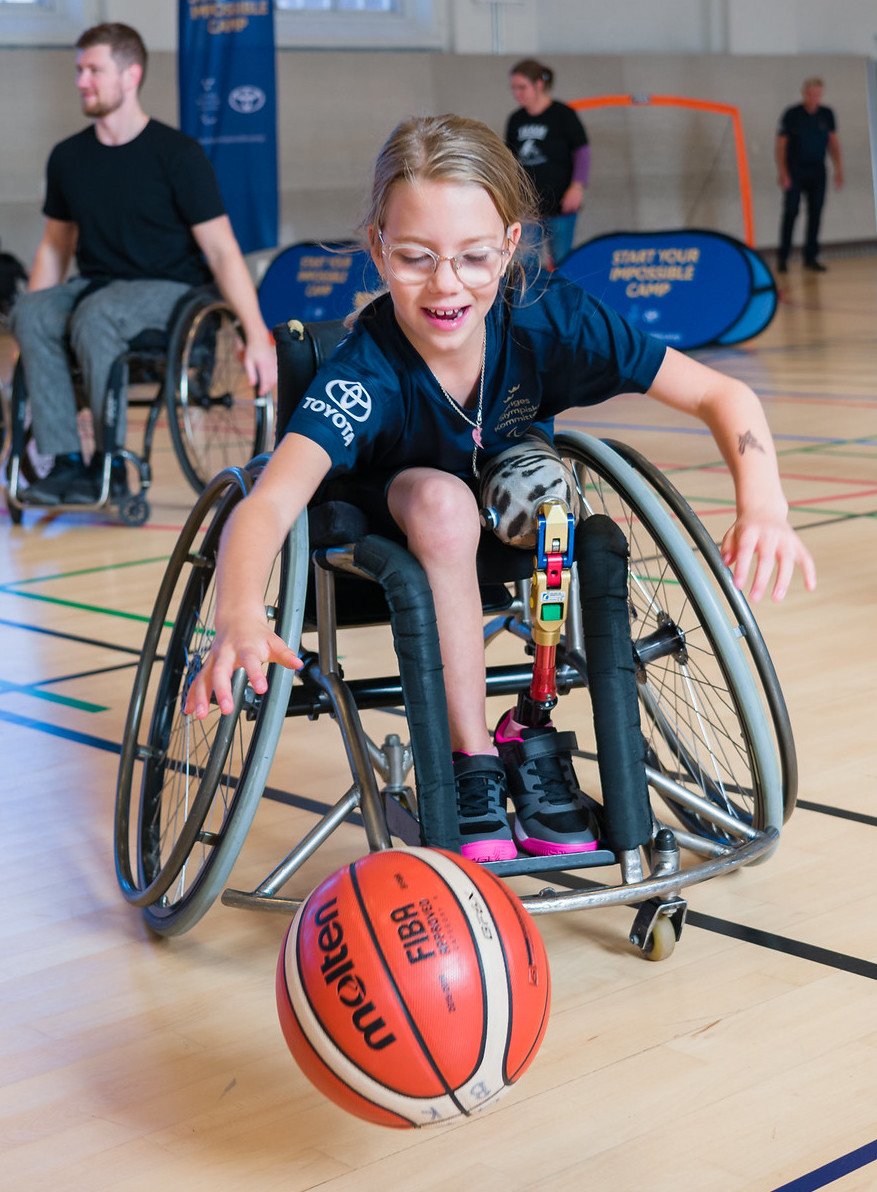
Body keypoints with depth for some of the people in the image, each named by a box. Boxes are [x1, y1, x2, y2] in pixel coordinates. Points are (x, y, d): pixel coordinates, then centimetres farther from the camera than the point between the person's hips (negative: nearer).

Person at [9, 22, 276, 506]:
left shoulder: (177, 154, -8)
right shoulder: (68, 157, 7)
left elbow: (222, 251, -9)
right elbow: (55, 246, 19)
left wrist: (257, 337, -16)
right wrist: (30, 319, 9)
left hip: (170, 288, -5)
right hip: (97, 283, 5)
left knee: (95, 316, -35)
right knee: (31, 312, -26)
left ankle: (110, 465, -22)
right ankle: (63, 461, -24)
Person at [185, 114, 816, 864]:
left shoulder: (548, 318, -25)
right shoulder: (366, 371, -32)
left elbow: (722, 395, -24)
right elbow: (269, 502, -47)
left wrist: (764, 507, -44)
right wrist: (240, 619, -68)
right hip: (388, 544, -2)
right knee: (440, 497, -34)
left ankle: (537, 738, -9)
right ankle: (471, 762, -21)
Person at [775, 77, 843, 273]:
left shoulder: (826, 114, 6)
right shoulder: (791, 115, -5)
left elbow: (833, 142, 12)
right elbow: (781, 144, -4)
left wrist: (838, 169, 6)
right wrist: (782, 173, -11)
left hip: (817, 170, 4)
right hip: (795, 170, -3)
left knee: (815, 213, 3)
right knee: (791, 211, -5)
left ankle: (811, 257, 10)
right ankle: (782, 257, 1)